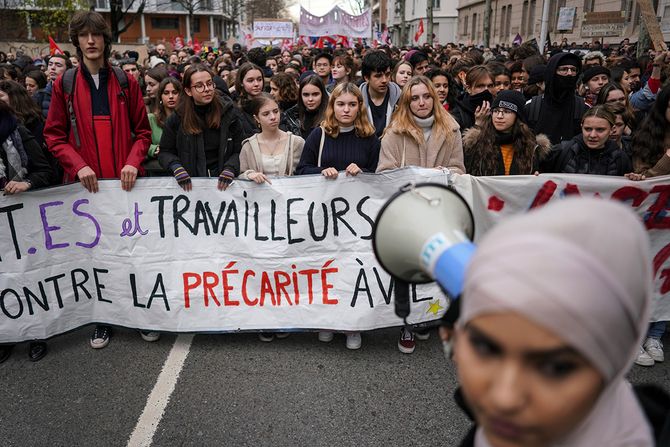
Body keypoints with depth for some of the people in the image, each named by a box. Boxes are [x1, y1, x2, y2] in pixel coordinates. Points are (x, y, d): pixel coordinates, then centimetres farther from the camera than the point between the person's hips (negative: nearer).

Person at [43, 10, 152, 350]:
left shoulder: (126, 83, 6)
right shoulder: (65, 84, 5)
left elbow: (142, 131, 6)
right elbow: (54, 135, 5)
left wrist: (133, 162, -11)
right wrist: (79, 165, -11)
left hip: (124, 180, 0)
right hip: (85, 182, 0)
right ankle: (102, 320, 18)